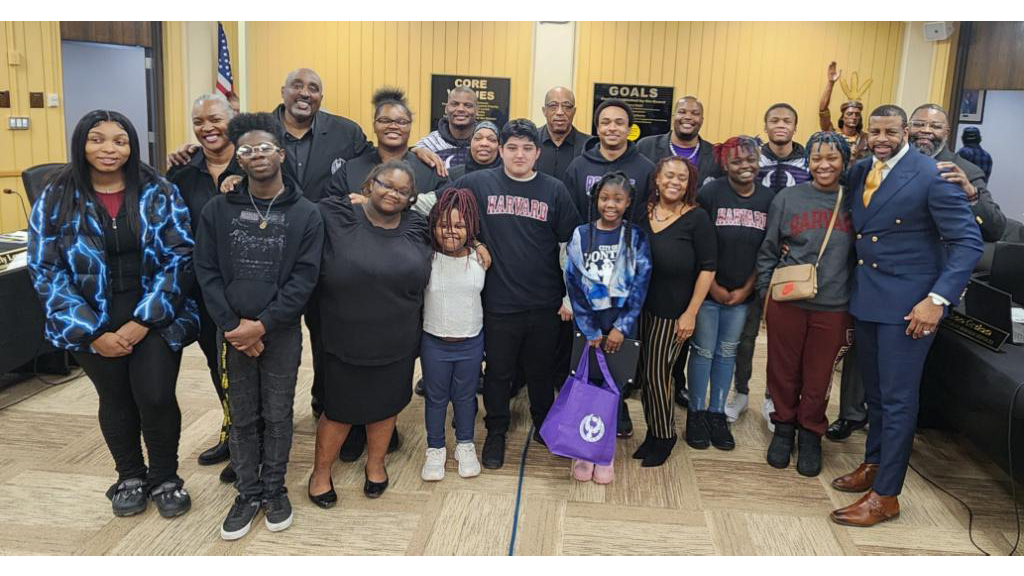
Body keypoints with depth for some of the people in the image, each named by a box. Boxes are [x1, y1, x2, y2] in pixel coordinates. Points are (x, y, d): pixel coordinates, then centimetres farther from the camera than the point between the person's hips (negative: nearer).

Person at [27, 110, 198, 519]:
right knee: (115, 400, 15)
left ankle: (165, 478, 20)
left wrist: (144, 321, -16)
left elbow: (180, 257, -8)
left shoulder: (160, 193, -4)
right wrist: (92, 333, -12)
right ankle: (130, 477, 38)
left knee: (156, 397, -7)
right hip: (93, 324, 1)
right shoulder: (56, 200, -2)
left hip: (155, 318, -1)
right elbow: (45, 271, -5)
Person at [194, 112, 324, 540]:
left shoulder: (305, 214, -4)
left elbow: (304, 278, -9)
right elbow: (206, 271, -1)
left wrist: (262, 325, -15)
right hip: (231, 332, 2)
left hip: (282, 333, -1)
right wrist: (232, 326, -11)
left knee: (278, 416, 10)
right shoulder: (218, 209, 1)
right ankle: (249, 493, 26)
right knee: (242, 418, 11)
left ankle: (275, 489, 28)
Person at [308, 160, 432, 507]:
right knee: (339, 410, 12)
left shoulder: (416, 229, 1)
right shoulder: (337, 218, -9)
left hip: (397, 345, 3)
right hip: (344, 343, -3)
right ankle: (320, 472, 35)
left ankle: (375, 464, 43)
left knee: (386, 406, 19)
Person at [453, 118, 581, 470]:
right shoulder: (477, 183, -2)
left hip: (544, 304, 1)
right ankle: (496, 433, 32)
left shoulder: (554, 190, 1)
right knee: (498, 371, 13)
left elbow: (571, 243, 4)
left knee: (541, 369, 18)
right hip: (499, 303, -1)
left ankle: (544, 424, 41)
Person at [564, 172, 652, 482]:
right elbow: (573, 284, -3)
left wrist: (621, 328, -12)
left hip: (622, 322, 0)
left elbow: (640, 285, -3)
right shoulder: (581, 235, 0)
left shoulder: (636, 238, 1)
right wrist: (591, 332, -7)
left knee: (614, 386, 4)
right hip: (587, 322, 0)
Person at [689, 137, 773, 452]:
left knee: (727, 353, 11)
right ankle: (696, 413, 18)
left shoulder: (768, 199, 0)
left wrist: (747, 288, -2)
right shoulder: (710, 193, -10)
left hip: (742, 293, 3)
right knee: (703, 351, 4)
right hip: (708, 290, -3)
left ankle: (717, 413, 23)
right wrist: (713, 287, -10)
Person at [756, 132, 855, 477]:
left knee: (818, 376, 9)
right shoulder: (787, 199, 2)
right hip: (785, 303, 0)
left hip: (833, 307, 0)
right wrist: (766, 294, 2)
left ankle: (810, 434, 28)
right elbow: (767, 252, 6)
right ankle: (784, 427, 30)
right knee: (783, 371, 10)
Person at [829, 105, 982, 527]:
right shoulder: (859, 171, 5)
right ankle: (874, 463, 36)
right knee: (874, 390, 18)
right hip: (865, 297, 6)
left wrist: (938, 299, -22)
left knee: (897, 397, 0)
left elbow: (968, 242, -13)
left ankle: (885, 495, 10)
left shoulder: (932, 176, -12)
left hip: (908, 302, -6)